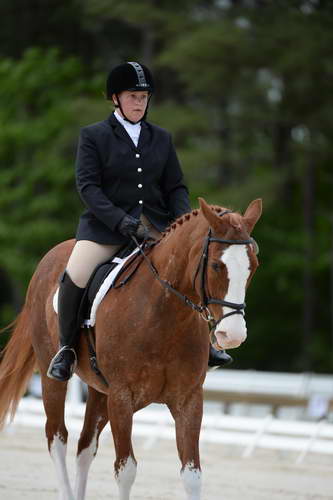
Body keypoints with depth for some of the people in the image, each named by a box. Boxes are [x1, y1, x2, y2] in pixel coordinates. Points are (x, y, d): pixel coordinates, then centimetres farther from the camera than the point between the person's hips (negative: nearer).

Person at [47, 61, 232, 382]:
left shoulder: (161, 139, 14)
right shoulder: (93, 136, 2)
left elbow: (176, 187, 13)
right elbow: (87, 185, -8)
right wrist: (120, 220, -21)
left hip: (155, 224, 4)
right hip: (105, 224, -4)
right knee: (75, 275, -27)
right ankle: (66, 348, -5)